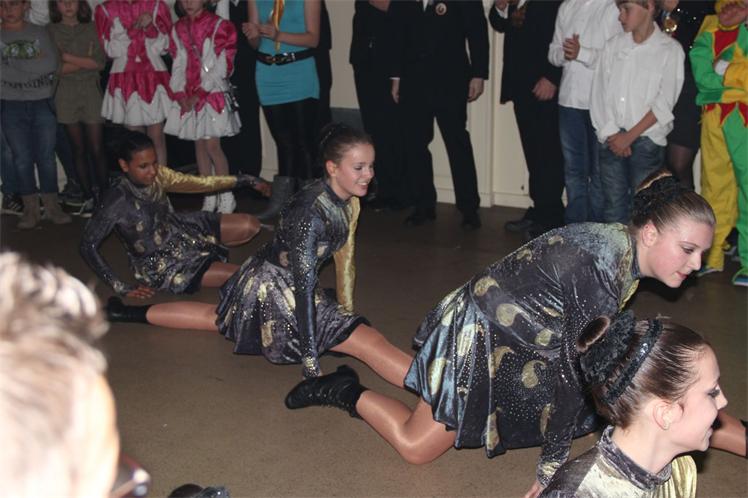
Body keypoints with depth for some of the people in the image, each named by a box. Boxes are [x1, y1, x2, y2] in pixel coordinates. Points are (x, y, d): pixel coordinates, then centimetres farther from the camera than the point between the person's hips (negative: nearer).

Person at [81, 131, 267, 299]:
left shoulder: (158, 175, -12)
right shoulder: (118, 201, -29)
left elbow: (200, 183, -1)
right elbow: (88, 246, -24)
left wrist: (246, 180, 0)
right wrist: (121, 287, -24)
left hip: (178, 231, 6)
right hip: (160, 264, -6)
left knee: (250, 225, -5)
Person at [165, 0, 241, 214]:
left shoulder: (219, 26, -5)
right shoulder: (178, 29, 11)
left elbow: (221, 67, -10)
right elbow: (178, 64, 8)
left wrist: (200, 94, -13)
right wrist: (179, 94, -5)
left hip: (213, 93, -5)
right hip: (188, 95, 5)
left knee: (212, 145, -10)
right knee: (199, 145, 7)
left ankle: (226, 197, 0)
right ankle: (209, 198, 13)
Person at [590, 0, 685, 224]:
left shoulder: (670, 49, -2)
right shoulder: (613, 45, 9)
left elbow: (664, 103, -7)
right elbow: (599, 92, 5)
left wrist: (629, 136, -10)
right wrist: (612, 133, -6)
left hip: (646, 141, -3)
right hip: (611, 140, 3)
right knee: (613, 206, 5)